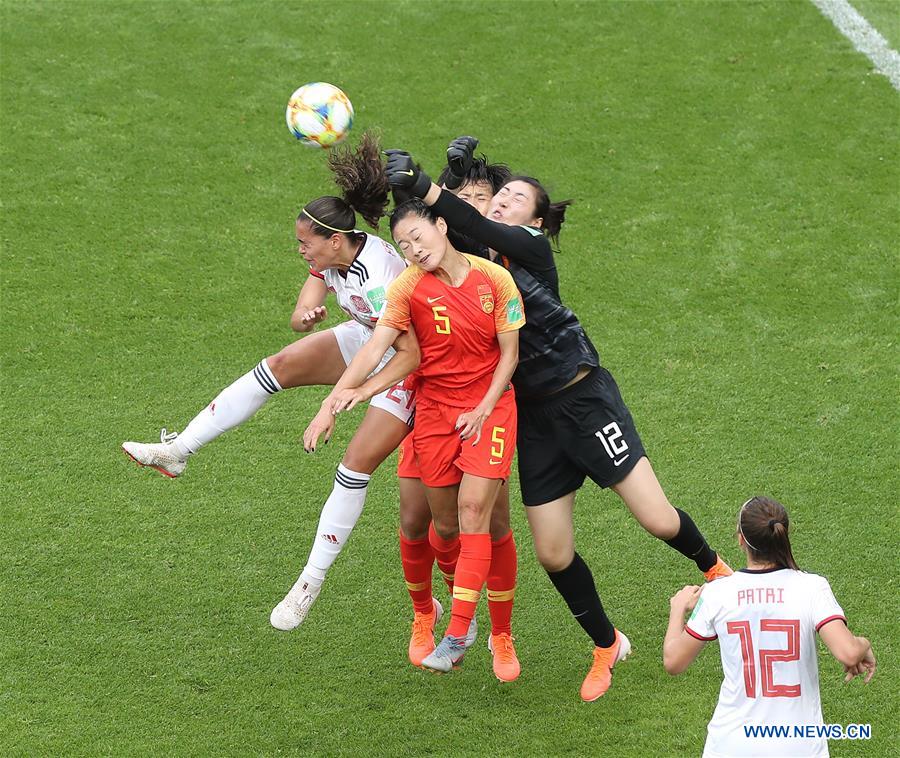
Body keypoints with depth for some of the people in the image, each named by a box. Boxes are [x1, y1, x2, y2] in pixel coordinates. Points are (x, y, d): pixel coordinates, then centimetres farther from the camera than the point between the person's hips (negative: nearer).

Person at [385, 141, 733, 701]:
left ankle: (714, 567, 26)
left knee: (657, 519, -7)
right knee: (553, 553, 3)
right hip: (534, 415, 5)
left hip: (583, 397, -5)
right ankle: (607, 646, 25)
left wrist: (420, 184, -36)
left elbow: (480, 229, -27)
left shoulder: (533, 249, -10)